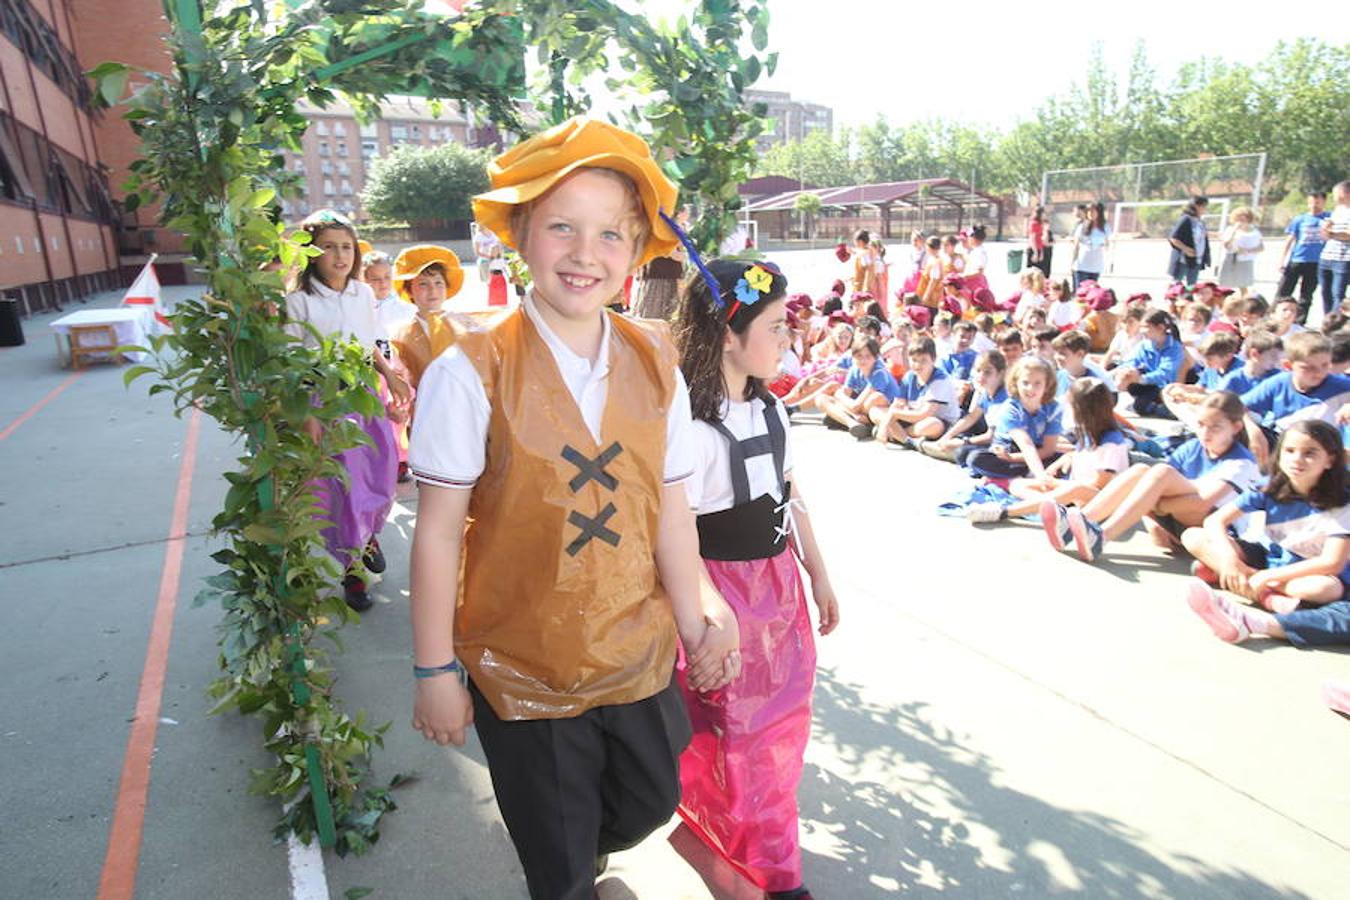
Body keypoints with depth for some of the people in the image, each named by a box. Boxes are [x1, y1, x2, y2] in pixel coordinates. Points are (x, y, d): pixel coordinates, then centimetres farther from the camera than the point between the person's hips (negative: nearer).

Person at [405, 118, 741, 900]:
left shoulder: (655, 364, -5)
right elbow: (439, 531, -13)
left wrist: (697, 625, -5)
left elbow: (671, 510, -2)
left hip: (640, 659, 4)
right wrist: (435, 670, -9)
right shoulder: (472, 371, -17)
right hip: (521, 674, -3)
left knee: (651, 805, 25)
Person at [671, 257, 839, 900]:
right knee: (734, 733, 12)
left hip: (779, 586, 8)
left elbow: (791, 497, 10)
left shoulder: (769, 410, 2)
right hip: (724, 594, -8)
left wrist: (818, 576, 14)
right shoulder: (691, 429, -24)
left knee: (781, 723, 20)